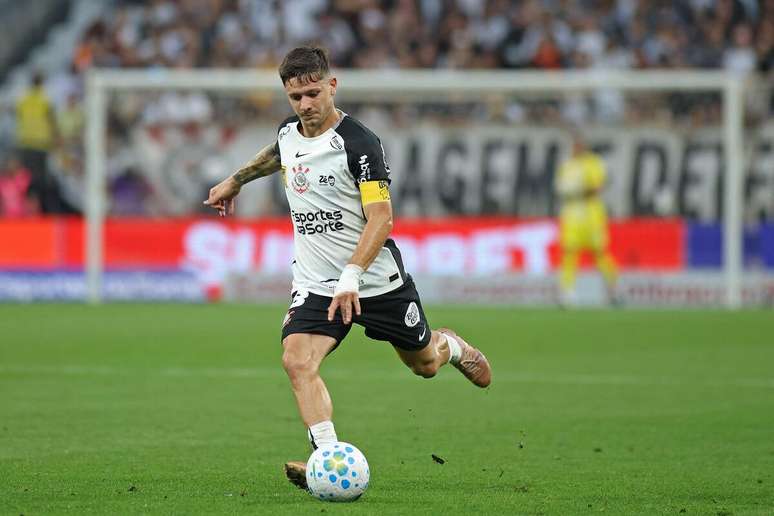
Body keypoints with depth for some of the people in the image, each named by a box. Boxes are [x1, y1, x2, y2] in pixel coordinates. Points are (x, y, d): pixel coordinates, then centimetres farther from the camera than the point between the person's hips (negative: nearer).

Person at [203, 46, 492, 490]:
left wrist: (351, 276, -34)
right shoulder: (288, 133, 1)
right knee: (297, 361, -23)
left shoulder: (359, 143, -20)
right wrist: (234, 182, 37)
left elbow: (381, 217, -24)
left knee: (424, 364, 16)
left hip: (378, 281, -4)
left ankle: (451, 346, 53)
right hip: (316, 283, 4)